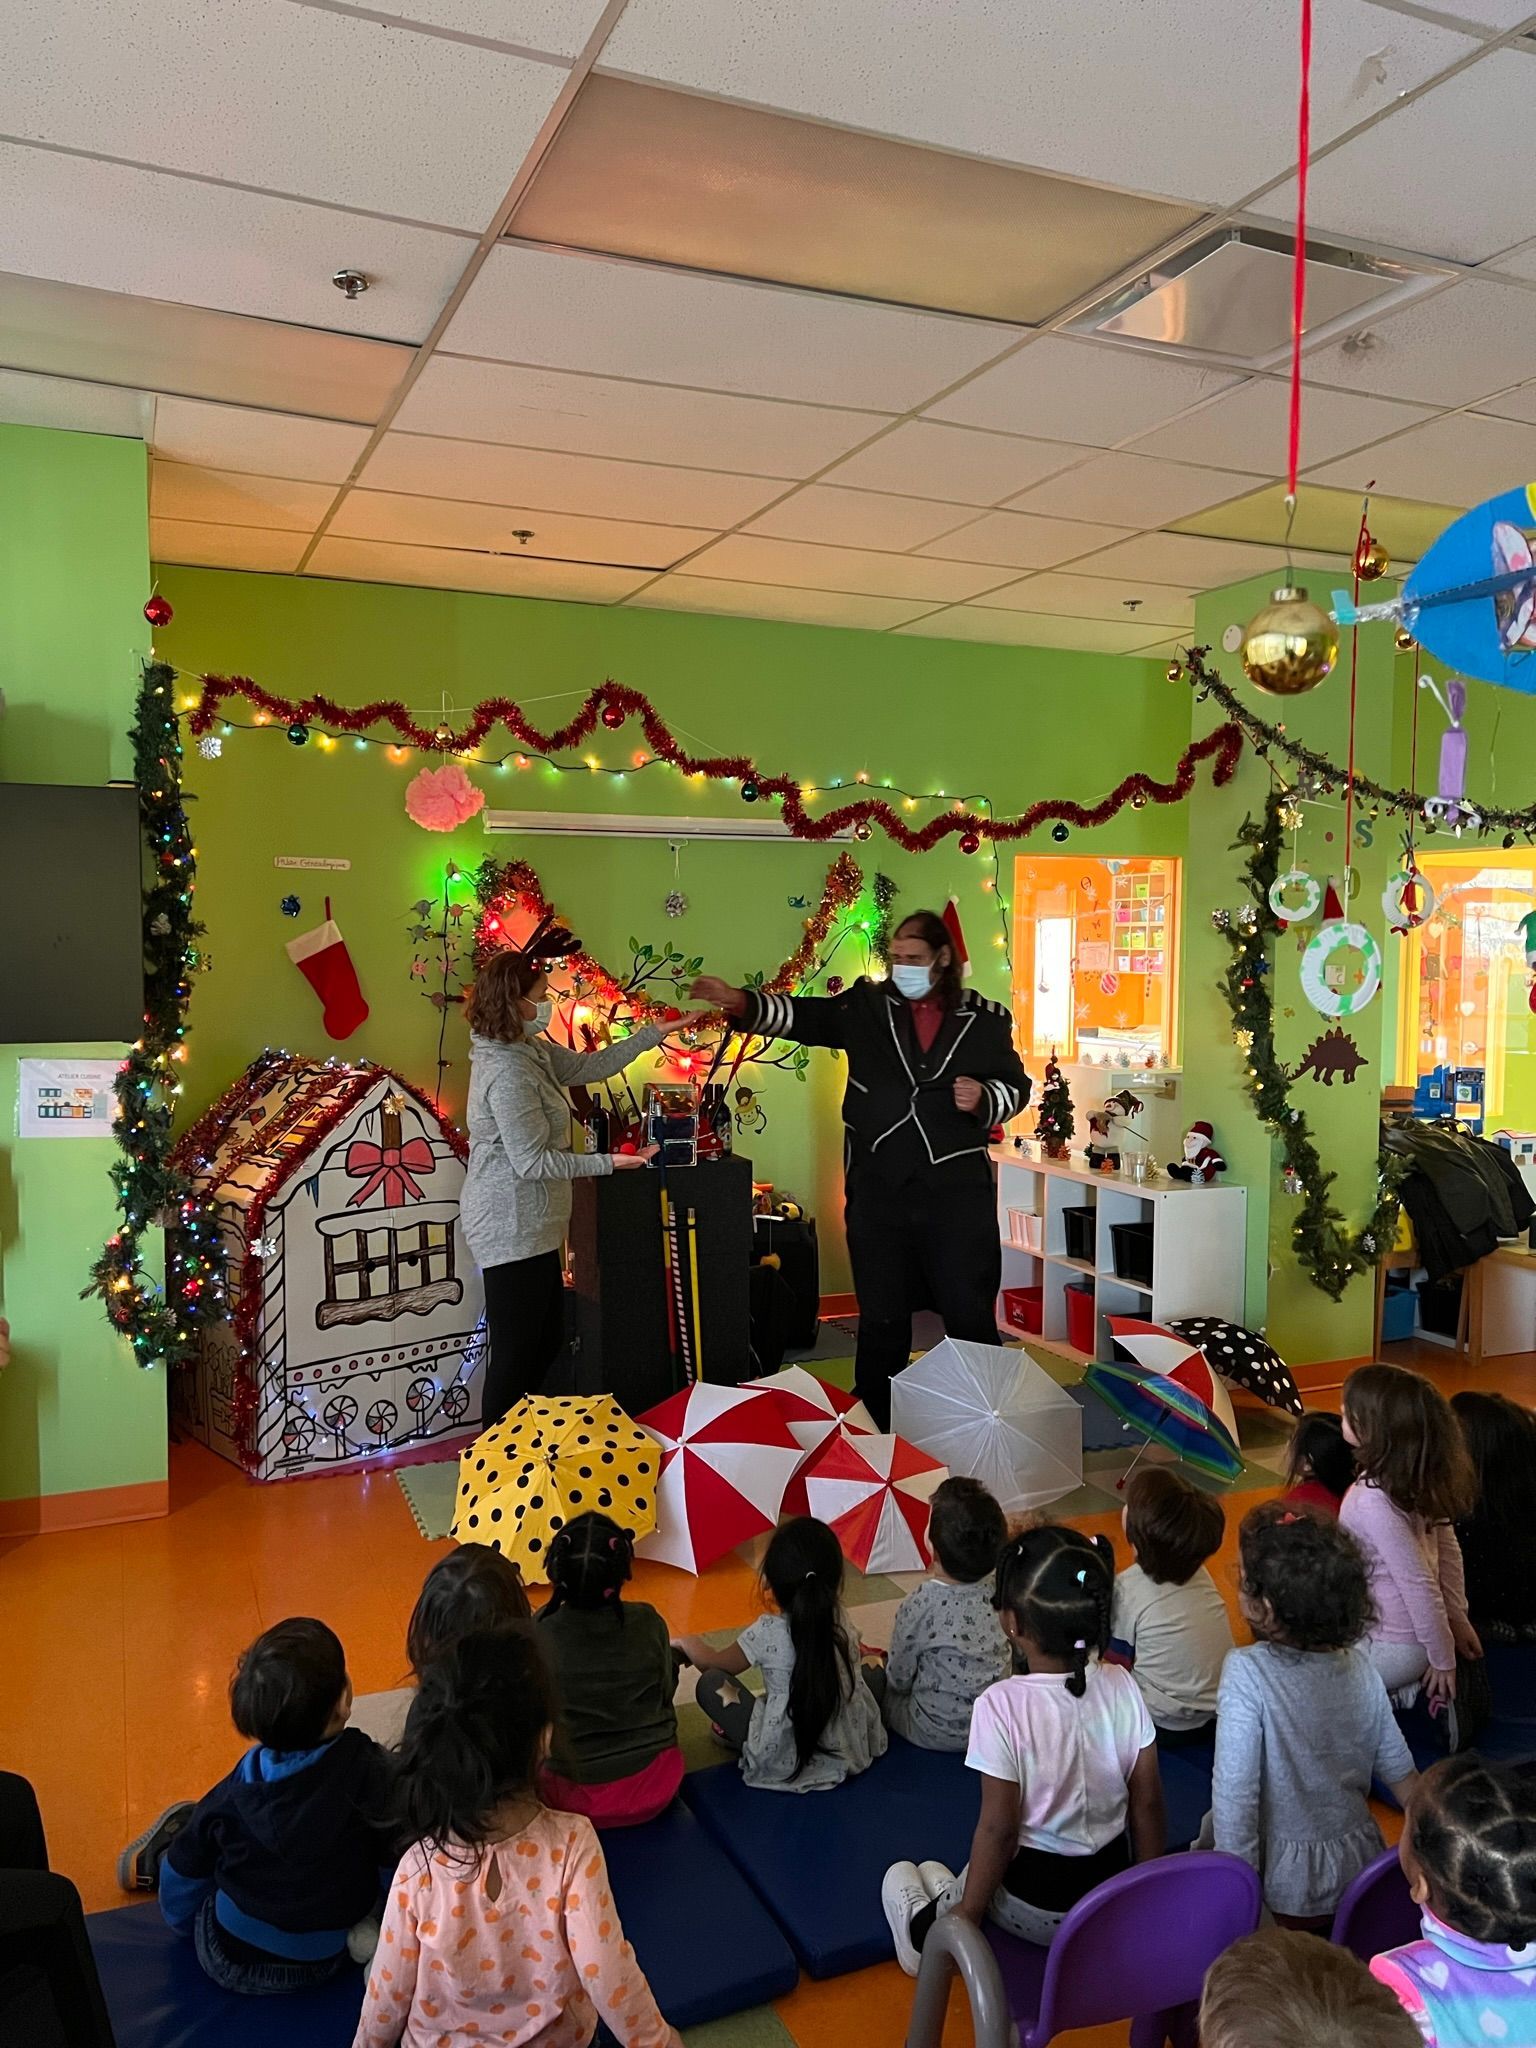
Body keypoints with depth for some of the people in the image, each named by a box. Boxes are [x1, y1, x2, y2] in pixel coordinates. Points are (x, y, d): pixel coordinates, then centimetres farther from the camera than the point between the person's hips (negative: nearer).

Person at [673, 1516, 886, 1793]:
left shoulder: (769, 1632, -18)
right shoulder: (842, 1623, -5)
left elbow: (712, 1664, 0)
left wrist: (687, 1644, 22)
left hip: (788, 1763, -5)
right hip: (849, 1754, 5)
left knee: (710, 1683, -1)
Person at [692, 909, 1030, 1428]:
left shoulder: (985, 1019, 4)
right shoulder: (867, 1006, 3)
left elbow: (1015, 1087, 10)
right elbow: (802, 1016, -7)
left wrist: (983, 1099, -12)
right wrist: (740, 1003, -23)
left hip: (958, 1191, -1)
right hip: (877, 1192, 1)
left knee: (970, 1317, 7)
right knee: (881, 1321, 13)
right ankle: (877, 1430, 27)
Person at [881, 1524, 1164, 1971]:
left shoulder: (1001, 1706, -28)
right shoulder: (1121, 1686, -15)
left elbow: (999, 1828, -20)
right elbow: (1147, 1801, -5)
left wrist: (967, 1917, -5)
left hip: (1034, 1908, -4)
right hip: (1114, 1893, 4)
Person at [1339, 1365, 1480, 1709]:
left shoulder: (1373, 1501, -30)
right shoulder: (1420, 1478, -6)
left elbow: (1420, 1587, -25)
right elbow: (1448, 1549, 4)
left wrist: (1444, 1663, -13)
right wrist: (1458, 1618, 12)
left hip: (1391, 1650, -8)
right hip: (1412, 1633, 8)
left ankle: (1400, 1692, 3)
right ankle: (1407, 1685, 15)